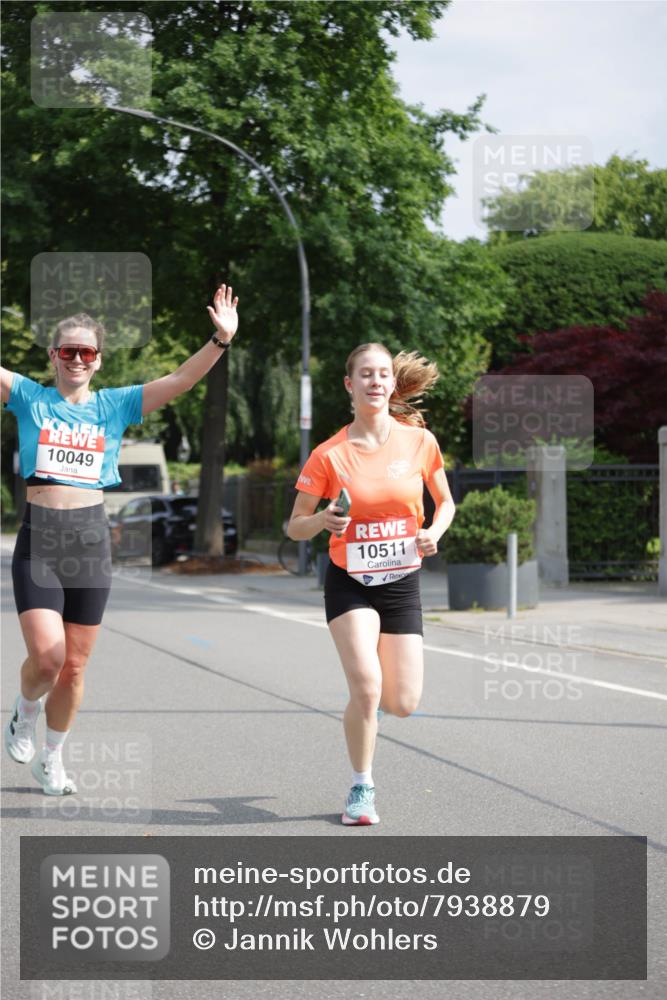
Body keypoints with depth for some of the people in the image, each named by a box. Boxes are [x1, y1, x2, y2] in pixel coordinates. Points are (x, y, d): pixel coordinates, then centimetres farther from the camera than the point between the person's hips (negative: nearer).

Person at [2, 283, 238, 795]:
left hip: (91, 540, 2)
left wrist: (221, 340, -19)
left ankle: (52, 758, 28)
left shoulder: (115, 405, 6)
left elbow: (180, 379, -4)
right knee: (46, 656, -15)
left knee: (74, 666, 8)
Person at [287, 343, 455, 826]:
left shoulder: (419, 441, -5)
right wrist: (322, 520, -24)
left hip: (402, 583, 2)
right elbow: (295, 527, -2)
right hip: (350, 583, -2)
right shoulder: (329, 455, -10)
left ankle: (365, 700, 37)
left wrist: (434, 531, -12)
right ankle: (362, 788, 2)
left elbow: (445, 502, 10)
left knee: (403, 704, -2)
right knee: (367, 687, -20)